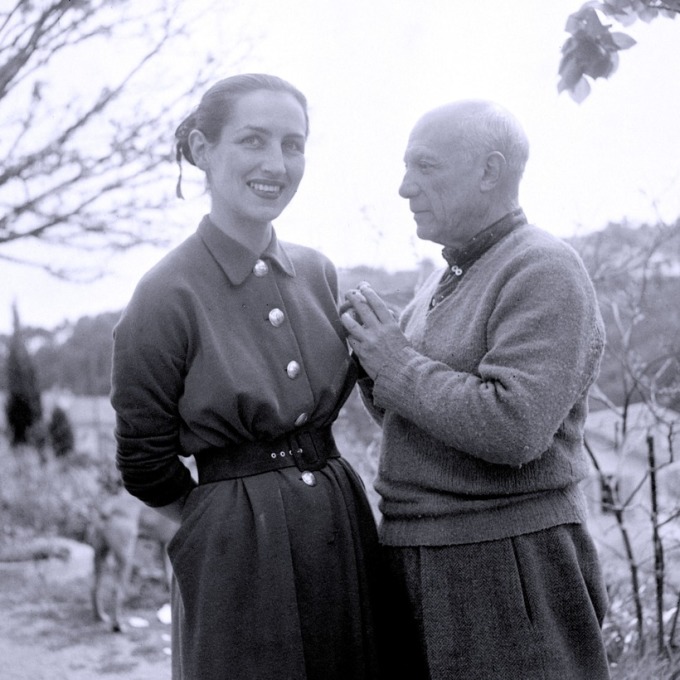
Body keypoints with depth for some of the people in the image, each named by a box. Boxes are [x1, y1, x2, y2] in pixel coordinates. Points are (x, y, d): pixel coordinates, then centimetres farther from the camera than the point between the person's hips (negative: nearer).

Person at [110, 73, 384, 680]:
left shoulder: (318, 273, 3)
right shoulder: (165, 299, -14)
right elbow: (148, 470, -7)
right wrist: (236, 526, 1)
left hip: (346, 527, 6)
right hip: (239, 561, -5)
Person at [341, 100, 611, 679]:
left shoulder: (544, 271, -12)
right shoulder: (445, 281, 15)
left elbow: (514, 427, -24)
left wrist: (399, 365, -13)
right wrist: (373, 362, -1)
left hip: (509, 561, -8)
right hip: (418, 561, 8)